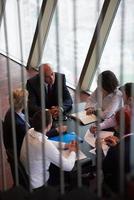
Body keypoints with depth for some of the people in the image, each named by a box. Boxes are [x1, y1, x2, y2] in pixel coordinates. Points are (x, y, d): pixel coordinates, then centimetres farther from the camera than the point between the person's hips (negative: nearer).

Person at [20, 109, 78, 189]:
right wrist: (73, 152, -4)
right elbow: (68, 167, -22)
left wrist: (66, 145, 6)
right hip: (37, 185, -7)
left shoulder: (30, 131, -12)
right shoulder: (46, 146, -34)